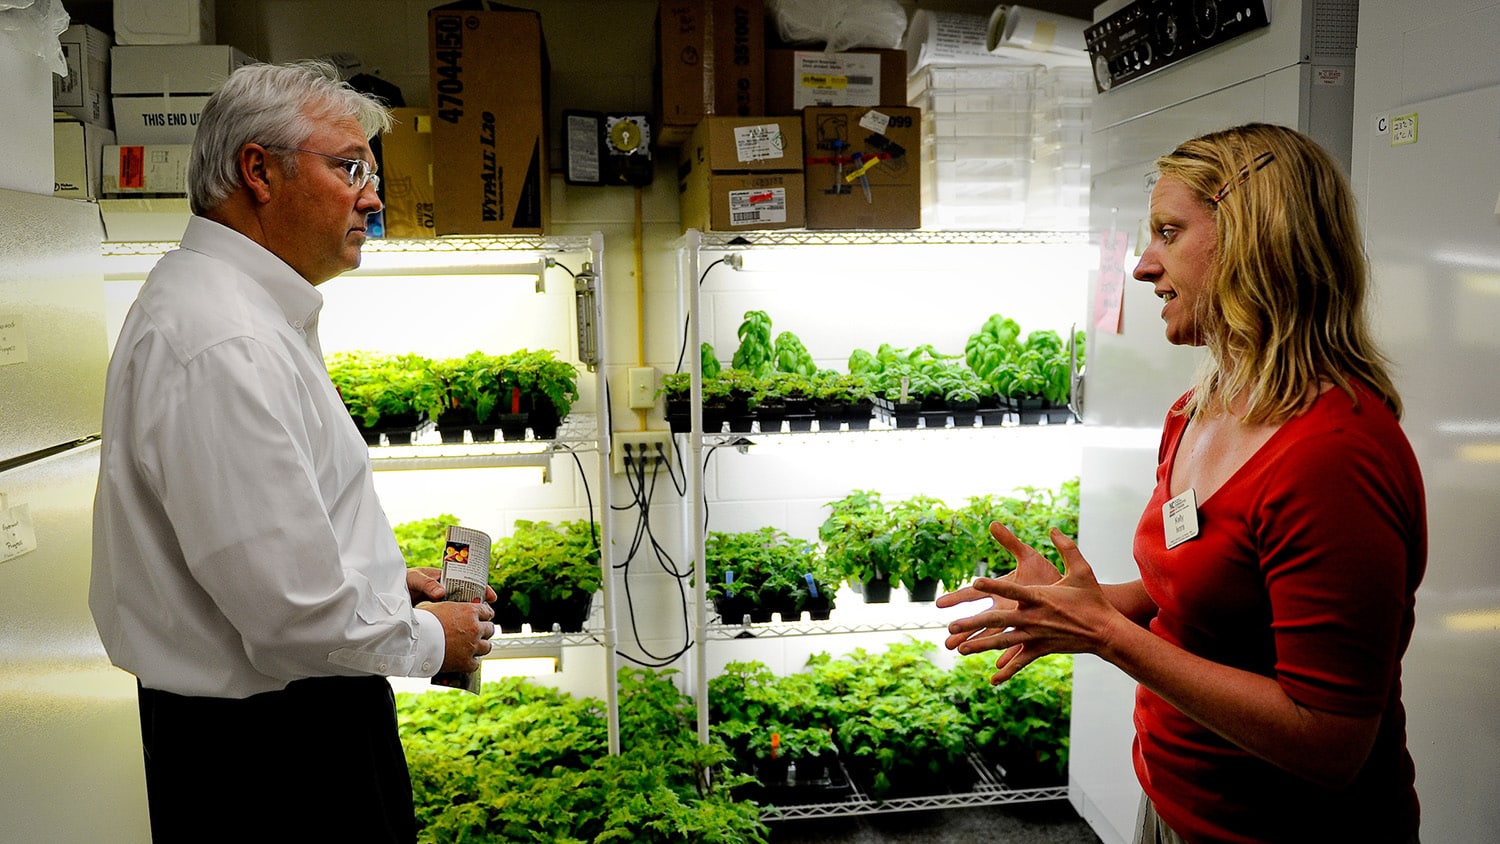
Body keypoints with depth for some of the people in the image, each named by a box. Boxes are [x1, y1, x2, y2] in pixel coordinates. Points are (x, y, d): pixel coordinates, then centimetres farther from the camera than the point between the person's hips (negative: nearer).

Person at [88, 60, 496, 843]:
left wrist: (385, 580, 9)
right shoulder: (223, 343, -26)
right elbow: (290, 609, -28)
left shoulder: (243, 309, 10)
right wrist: (428, 637, -12)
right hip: (268, 755, -10)